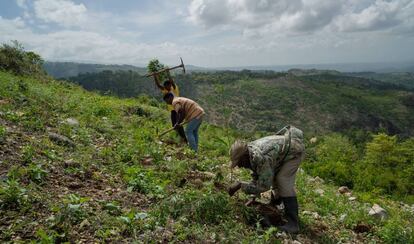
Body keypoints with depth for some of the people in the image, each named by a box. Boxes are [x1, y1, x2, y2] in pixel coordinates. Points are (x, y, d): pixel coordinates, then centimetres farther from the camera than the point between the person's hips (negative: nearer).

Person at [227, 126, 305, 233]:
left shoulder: (262, 158, -38)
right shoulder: (250, 153, -8)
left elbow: (264, 186, -34)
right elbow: (257, 179, 6)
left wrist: (240, 185, -30)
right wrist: (254, 197, 2)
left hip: (295, 149, -9)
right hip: (285, 146, 9)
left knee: (284, 180, -21)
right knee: (272, 175, 19)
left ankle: (293, 223, -19)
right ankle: (275, 203, 45)